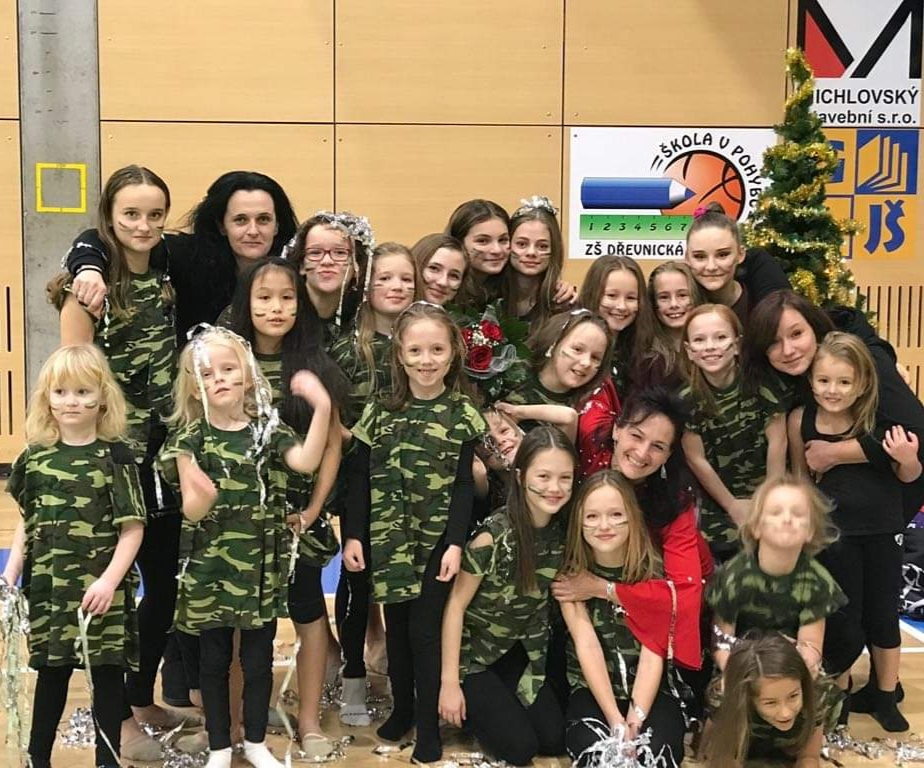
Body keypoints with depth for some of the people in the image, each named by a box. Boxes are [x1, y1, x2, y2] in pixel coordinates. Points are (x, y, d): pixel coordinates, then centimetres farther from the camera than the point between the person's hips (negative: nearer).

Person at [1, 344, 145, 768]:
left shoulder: (115, 455, -7)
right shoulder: (34, 456, 5)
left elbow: (133, 527, -9)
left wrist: (109, 580, -18)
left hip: (102, 587, -3)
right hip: (48, 586, 3)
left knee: (107, 672, 6)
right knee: (50, 672, 15)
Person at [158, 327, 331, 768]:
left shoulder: (267, 429, -2)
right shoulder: (190, 438, -5)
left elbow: (306, 461, -20)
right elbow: (190, 511, -9)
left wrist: (322, 409, -32)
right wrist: (202, 495, -33)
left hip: (260, 563, 1)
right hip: (209, 566, -1)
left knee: (259, 658, 11)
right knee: (214, 660, 10)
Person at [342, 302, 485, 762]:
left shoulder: (463, 416, -3)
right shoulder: (378, 413, 2)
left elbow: (463, 487, -5)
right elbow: (359, 480, 3)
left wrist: (455, 543, -11)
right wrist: (352, 535, -2)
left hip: (437, 540, -2)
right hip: (386, 539, 3)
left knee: (425, 629, 0)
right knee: (396, 626, 13)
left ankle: (429, 724, 12)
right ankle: (401, 708, 30)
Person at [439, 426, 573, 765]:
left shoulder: (562, 531, -12)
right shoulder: (494, 535, -29)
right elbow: (455, 607, -22)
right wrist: (450, 683, -20)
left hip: (518, 650, 6)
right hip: (471, 651, -6)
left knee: (555, 739, -1)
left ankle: (494, 700, 22)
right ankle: (470, 708, 15)